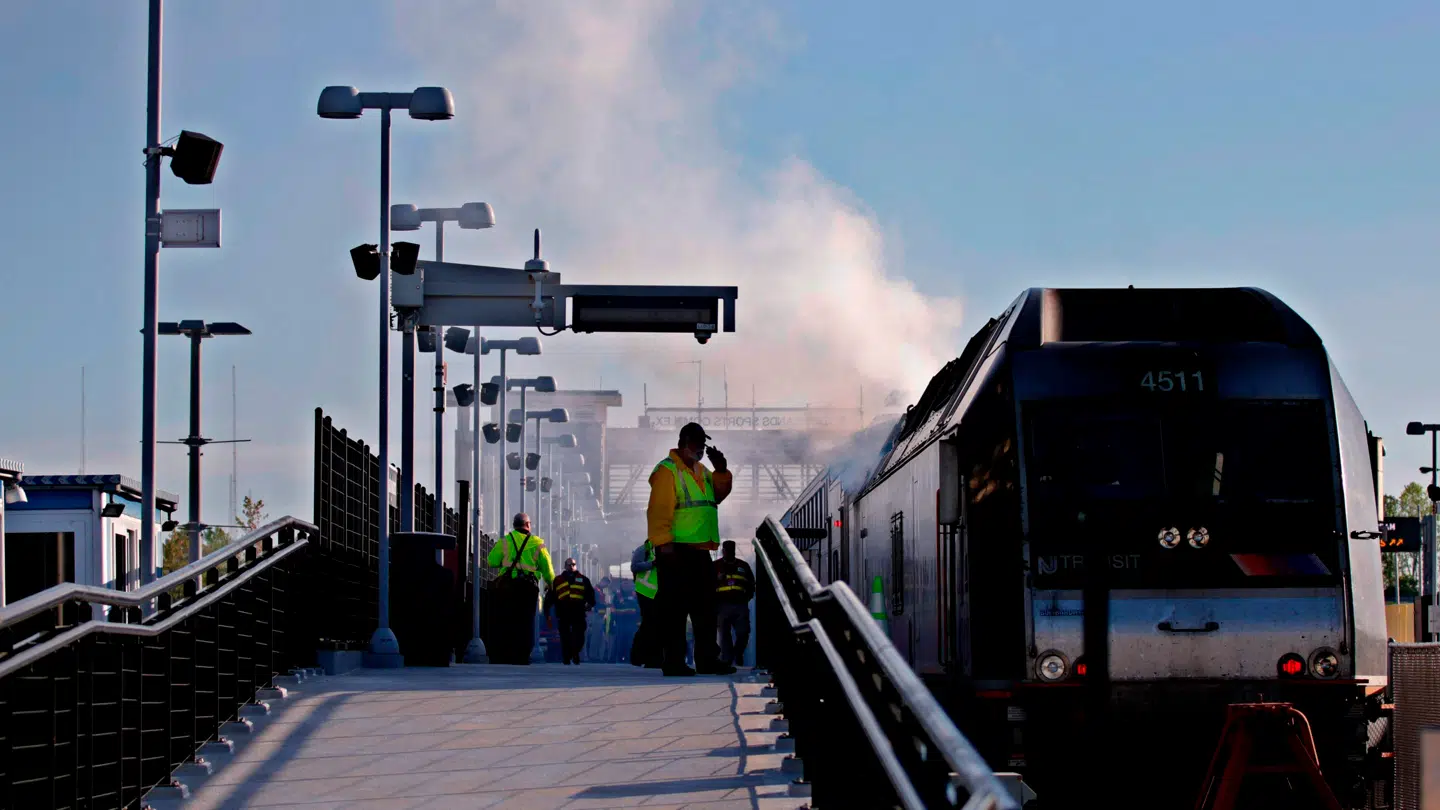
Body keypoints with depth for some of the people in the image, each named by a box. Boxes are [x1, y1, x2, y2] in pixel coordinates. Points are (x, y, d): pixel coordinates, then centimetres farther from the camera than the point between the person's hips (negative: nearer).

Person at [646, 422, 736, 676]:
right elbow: (658, 510, -16)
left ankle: (707, 659, 15)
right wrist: (664, 543, -24)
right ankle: (674, 661, -5)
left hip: (700, 550, 9)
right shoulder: (668, 471, -8)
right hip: (676, 550, -9)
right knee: (675, 606, -7)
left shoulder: (701, 471, 19)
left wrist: (721, 471, 6)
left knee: (705, 606, 10)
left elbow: (718, 494, 21)